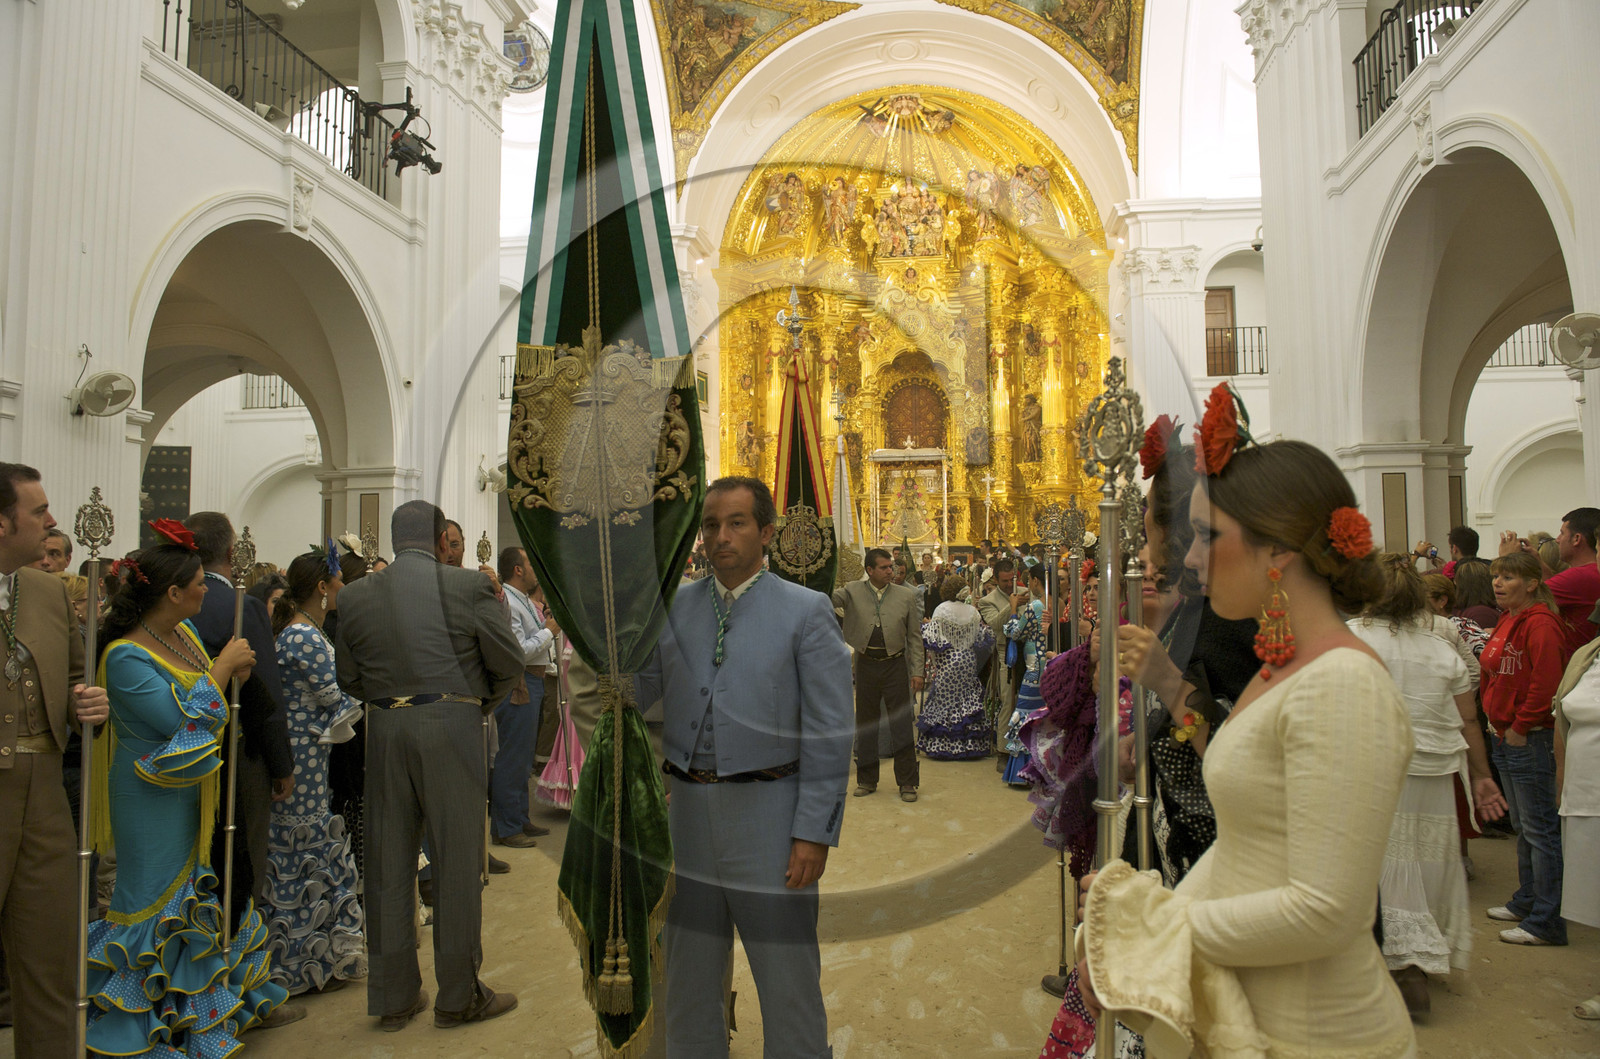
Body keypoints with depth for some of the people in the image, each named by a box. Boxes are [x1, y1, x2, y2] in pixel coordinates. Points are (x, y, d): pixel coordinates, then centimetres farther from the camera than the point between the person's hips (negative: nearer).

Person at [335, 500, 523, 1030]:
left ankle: (393, 995, 25)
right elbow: (508, 661, -3)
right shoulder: (469, 587, -9)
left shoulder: (355, 595, 3)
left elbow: (348, 678, 10)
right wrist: (483, 699, 15)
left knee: (388, 863, 13)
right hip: (452, 727, -4)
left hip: (385, 730, 4)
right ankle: (458, 996, 17)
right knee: (456, 862, 6)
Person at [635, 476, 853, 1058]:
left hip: (768, 813, -4)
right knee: (689, 977, 20)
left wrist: (814, 831, -13)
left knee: (787, 982, 8)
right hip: (689, 810, 4)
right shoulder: (672, 607, 6)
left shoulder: (806, 611, -5)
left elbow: (829, 731, -8)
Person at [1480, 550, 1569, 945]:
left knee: (1540, 829, -4)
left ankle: (1547, 921, 3)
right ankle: (1527, 901, 31)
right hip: (1505, 736, 10)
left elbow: (1546, 683, -23)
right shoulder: (1507, 621, 14)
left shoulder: (1540, 624, -17)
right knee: (1523, 827, 19)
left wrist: (1521, 727, -17)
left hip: (1531, 739, -10)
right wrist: (1500, 725, 14)